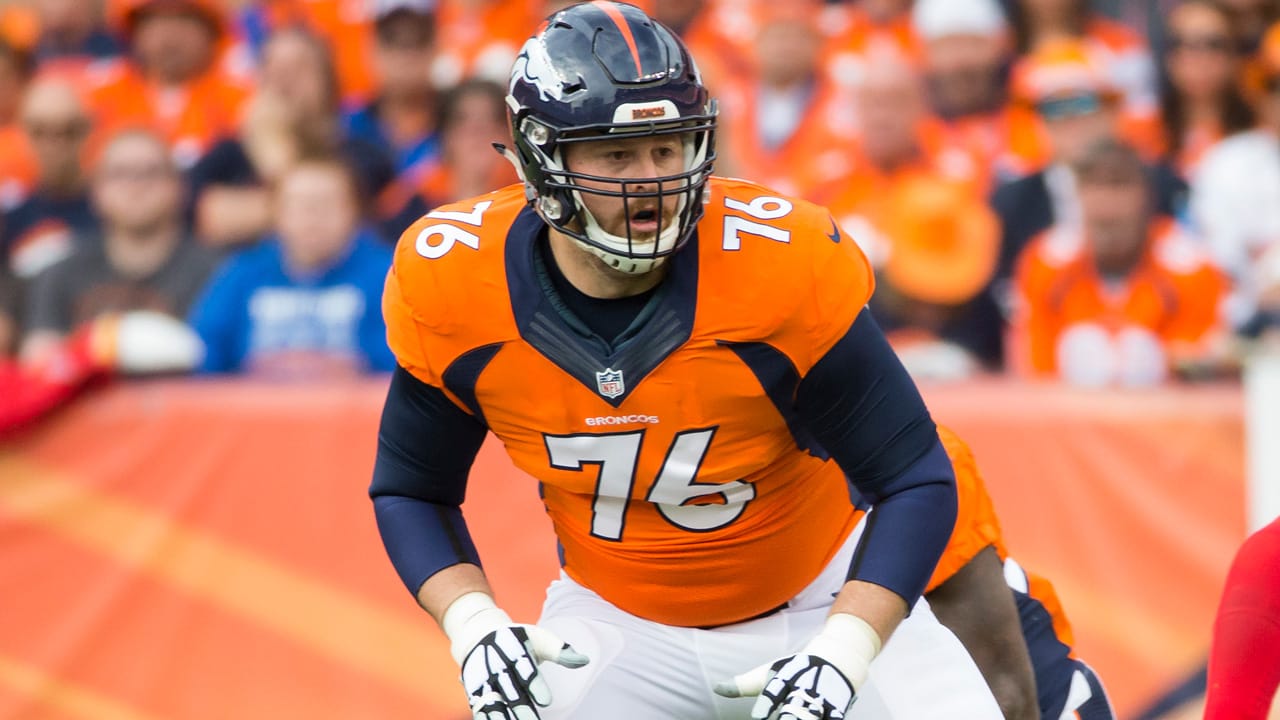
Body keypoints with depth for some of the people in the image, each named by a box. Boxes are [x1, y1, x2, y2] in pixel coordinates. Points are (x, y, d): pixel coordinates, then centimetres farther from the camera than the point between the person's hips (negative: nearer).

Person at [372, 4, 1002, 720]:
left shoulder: (786, 264, -26)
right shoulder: (452, 279, -18)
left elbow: (916, 482, -19)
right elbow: (410, 490, -2)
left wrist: (840, 658, -31)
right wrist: (472, 627, -20)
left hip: (818, 605, -1)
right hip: (617, 620, 1)